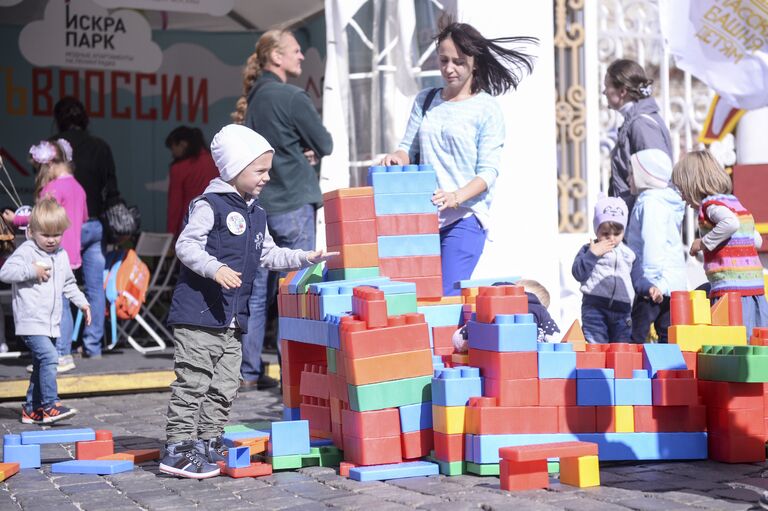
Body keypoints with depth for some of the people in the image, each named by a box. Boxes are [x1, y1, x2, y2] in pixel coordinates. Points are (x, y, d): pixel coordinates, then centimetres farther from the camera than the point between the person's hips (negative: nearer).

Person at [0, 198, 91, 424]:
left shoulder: (61, 256, 13)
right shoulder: (26, 251, -8)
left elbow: (69, 283, 25)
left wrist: (82, 302, 16)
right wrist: (32, 271, -20)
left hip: (51, 322, 8)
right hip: (30, 321, -8)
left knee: (41, 365, 13)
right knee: (48, 356, -22)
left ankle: (31, 409, 23)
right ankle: (50, 405, -21)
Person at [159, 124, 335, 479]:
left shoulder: (257, 215, 17)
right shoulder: (209, 205, -9)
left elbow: (268, 255, 25)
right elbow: (186, 246, -16)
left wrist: (305, 258, 17)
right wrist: (216, 269, -29)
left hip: (233, 318, 9)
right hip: (198, 313, -9)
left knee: (225, 386, 12)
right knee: (192, 382, -8)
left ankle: (208, 444, 21)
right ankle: (178, 448, -4)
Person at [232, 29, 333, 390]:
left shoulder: (251, 99, 12)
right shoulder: (292, 98, -11)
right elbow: (325, 144, -7)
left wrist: (299, 152, 8)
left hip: (258, 204, 8)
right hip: (292, 202, -8)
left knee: (258, 290, 10)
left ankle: (249, 372, 13)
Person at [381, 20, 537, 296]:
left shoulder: (487, 110, -1)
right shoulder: (424, 101, 14)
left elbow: (488, 172, -7)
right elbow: (408, 149, 15)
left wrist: (457, 196, -25)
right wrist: (398, 157, -9)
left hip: (466, 216, -5)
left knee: (447, 297, -15)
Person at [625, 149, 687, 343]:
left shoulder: (650, 202, -10)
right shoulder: (667, 201, 20)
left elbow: (653, 243, -19)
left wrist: (653, 280, -24)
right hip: (675, 283, 10)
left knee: (636, 336, -9)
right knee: (668, 337, 7)